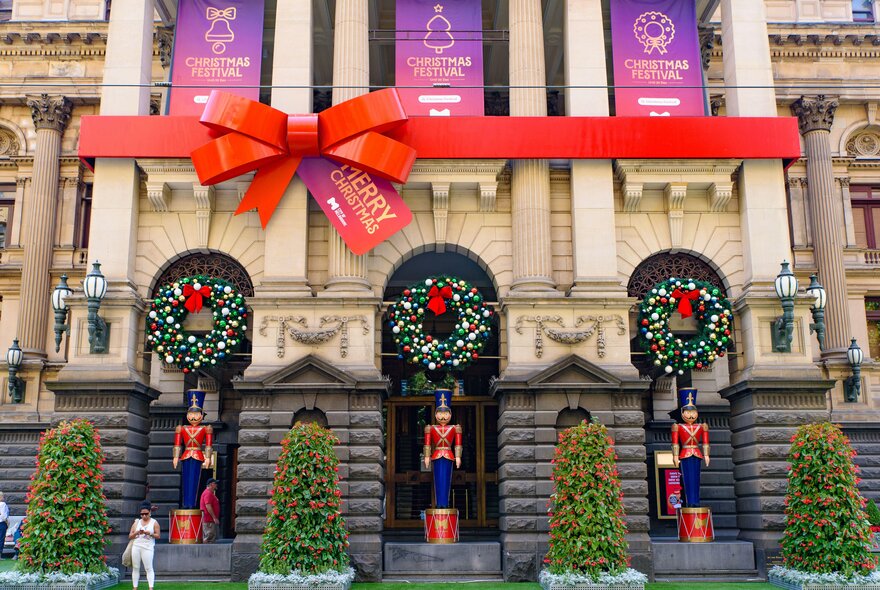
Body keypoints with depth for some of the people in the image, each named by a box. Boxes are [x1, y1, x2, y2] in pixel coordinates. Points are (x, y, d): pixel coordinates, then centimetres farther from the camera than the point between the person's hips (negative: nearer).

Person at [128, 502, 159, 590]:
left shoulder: (154, 523, 5)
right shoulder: (137, 522, 14)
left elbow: (158, 536, 0)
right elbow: (130, 536, 12)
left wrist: (149, 533, -16)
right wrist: (137, 532, -7)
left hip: (147, 547, -4)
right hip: (136, 546, 4)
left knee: (148, 568, -10)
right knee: (135, 568, 4)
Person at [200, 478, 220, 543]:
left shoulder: (211, 493, 20)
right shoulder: (208, 493, -14)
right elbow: (208, 506, -23)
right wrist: (214, 518, -23)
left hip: (212, 519, 11)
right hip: (209, 519, -11)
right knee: (209, 537, -11)